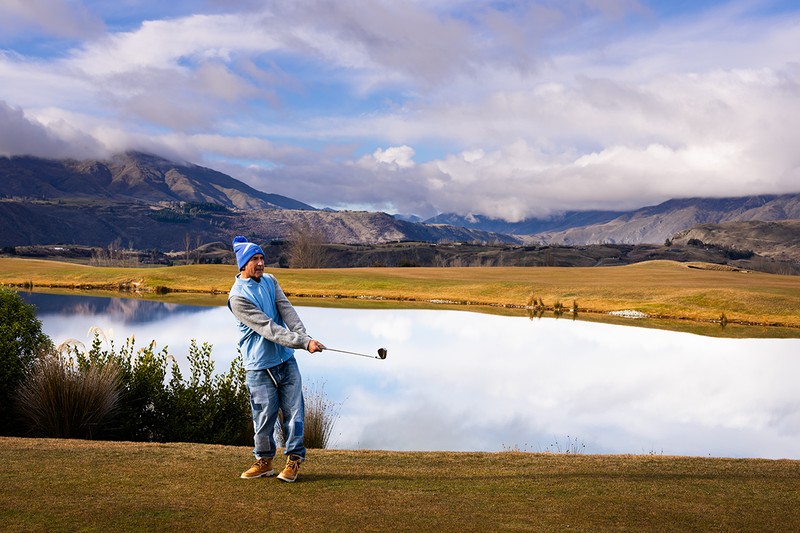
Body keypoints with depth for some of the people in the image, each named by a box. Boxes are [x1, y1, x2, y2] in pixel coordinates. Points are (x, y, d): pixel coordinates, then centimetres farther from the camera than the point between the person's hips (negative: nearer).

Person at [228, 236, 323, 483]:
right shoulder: (238, 297, -13)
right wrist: (303, 342, -27)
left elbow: (287, 312, -4)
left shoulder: (270, 281, 9)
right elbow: (268, 328, -20)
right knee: (265, 416, 1)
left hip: (286, 359, 5)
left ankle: (294, 460, 14)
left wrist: (304, 336, -22)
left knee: (294, 411, 3)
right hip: (260, 365, -5)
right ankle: (264, 461, 21)